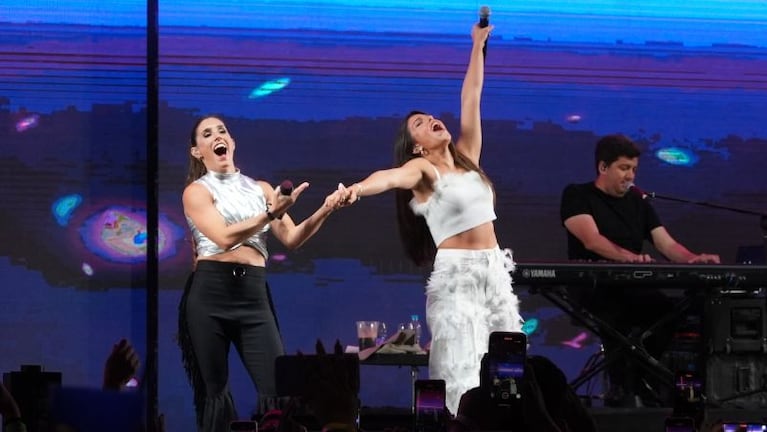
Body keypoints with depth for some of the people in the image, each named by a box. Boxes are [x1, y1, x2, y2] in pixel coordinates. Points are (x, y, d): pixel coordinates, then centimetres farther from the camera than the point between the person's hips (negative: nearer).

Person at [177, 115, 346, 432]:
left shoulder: (261, 189, 18)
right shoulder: (196, 191, 4)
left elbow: (291, 239, 9)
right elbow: (225, 237, -12)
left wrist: (323, 212, -7)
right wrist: (270, 214, -23)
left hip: (253, 294, 3)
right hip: (210, 294, -3)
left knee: (277, 388, -7)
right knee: (214, 391, 0)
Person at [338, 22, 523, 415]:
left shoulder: (466, 157, 14)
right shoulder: (421, 169, -4)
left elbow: (470, 98, 15)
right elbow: (390, 177, -26)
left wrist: (478, 46, 14)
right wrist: (359, 188, -47)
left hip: (494, 270, 7)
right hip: (456, 275, -6)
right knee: (462, 373, -12)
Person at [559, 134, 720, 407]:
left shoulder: (638, 203, 18)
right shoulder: (577, 196, 1)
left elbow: (668, 245, 8)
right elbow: (591, 240, -17)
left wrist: (693, 259, -15)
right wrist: (628, 256, -35)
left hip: (634, 290, 5)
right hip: (592, 289, -5)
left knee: (672, 311, -27)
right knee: (616, 314, -38)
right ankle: (623, 390, -23)